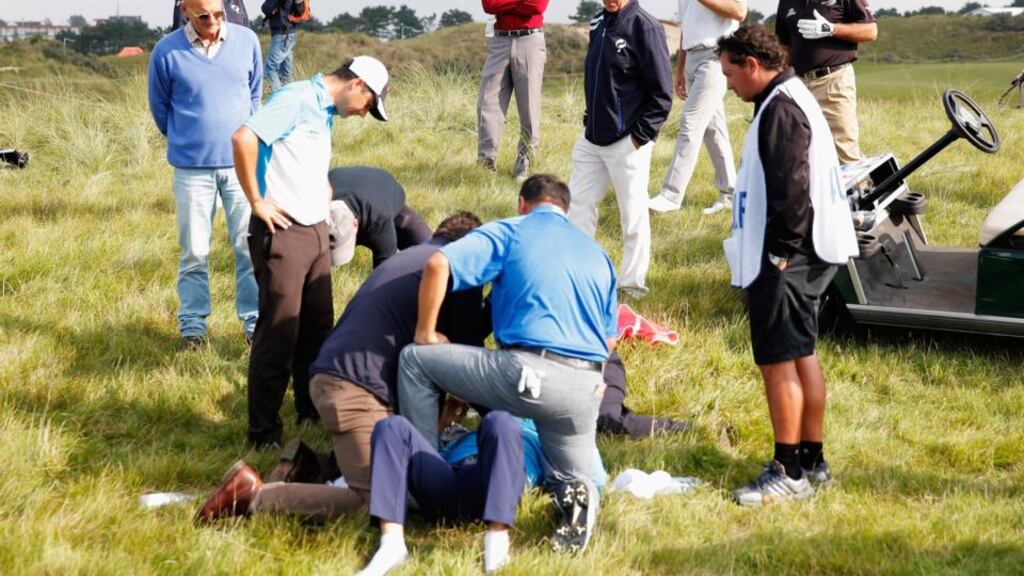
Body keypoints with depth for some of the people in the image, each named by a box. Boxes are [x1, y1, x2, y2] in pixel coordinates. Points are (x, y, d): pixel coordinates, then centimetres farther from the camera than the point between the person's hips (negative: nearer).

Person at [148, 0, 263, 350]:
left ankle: (255, 321, 12)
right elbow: (159, 107, 7)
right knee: (194, 251, 5)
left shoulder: (246, 41, -2)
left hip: (242, 162, 2)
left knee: (251, 246, 2)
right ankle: (193, 325, 15)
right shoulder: (167, 52, -8)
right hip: (192, 168, -1)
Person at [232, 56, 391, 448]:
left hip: (316, 231, 9)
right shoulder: (296, 99, -12)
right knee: (279, 332, -5)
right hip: (282, 231, -9)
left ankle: (313, 410, 30)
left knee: (318, 328, 15)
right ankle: (263, 431, 2)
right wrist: (256, 201, -18)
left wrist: (329, 209, 15)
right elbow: (243, 139, -24)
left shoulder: (324, 112, 17)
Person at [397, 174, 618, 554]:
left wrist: (425, 333, 4)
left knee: (415, 361, 12)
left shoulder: (509, 233, 7)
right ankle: (578, 496, -12)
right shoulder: (597, 254, 23)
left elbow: (438, 265, -8)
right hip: (585, 390, 5)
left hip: (526, 374, -5)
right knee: (573, 479, 26)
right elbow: (609, 341, 24)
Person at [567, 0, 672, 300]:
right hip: (591, 138, 8)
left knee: (633, 215, 4)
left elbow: (662, 93, -15)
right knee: (578, 205, 13)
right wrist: (591, 119, 13)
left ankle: (632, 285, 15)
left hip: (628, 143, -8)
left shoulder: (644, 27, -16)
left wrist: (640, 136, -15)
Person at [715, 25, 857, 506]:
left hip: (783, 261, -11)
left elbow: (791, 188, -24)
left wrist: (779, 253, -20)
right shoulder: (795, 101, 17)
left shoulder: (781, 110, -17)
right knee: (802, 356, 16)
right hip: (805, 255, 11)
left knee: (777, 361, -7)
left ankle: (789, 473, -4)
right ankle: (812, 461, 25)